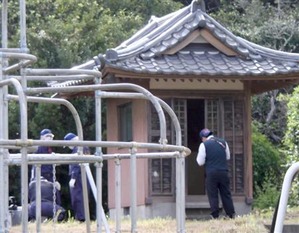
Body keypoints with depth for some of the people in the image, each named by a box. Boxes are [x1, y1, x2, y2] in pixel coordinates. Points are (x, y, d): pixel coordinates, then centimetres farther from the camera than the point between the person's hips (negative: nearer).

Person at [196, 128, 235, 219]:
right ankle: (231, 214, 10)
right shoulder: (223, 142, 8)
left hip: (211, 173, -4)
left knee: (213, 195, 2)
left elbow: (200, 162, -3)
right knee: (226, 194, 10)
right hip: (224, 172, 4)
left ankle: (215, 216, 0)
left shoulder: (204, 145, -5)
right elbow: (228, 157, 18)